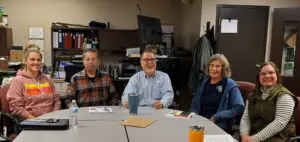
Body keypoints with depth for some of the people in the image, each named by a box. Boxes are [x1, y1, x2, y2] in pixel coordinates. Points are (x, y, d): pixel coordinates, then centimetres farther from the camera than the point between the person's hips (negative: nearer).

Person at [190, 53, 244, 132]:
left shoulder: (230, 85, -1)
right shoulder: (204, 83, 15)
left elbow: (239, 108, -12)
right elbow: (194, 105, 22)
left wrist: (216, 117, -14)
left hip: (219, 125, -5)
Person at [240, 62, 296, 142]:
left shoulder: (284, 96, -7)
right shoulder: (254, 95, 12)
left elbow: (280, 123, -17)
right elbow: (245, 118, 4)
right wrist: (244, 135, -14)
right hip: (253, 135, 5)